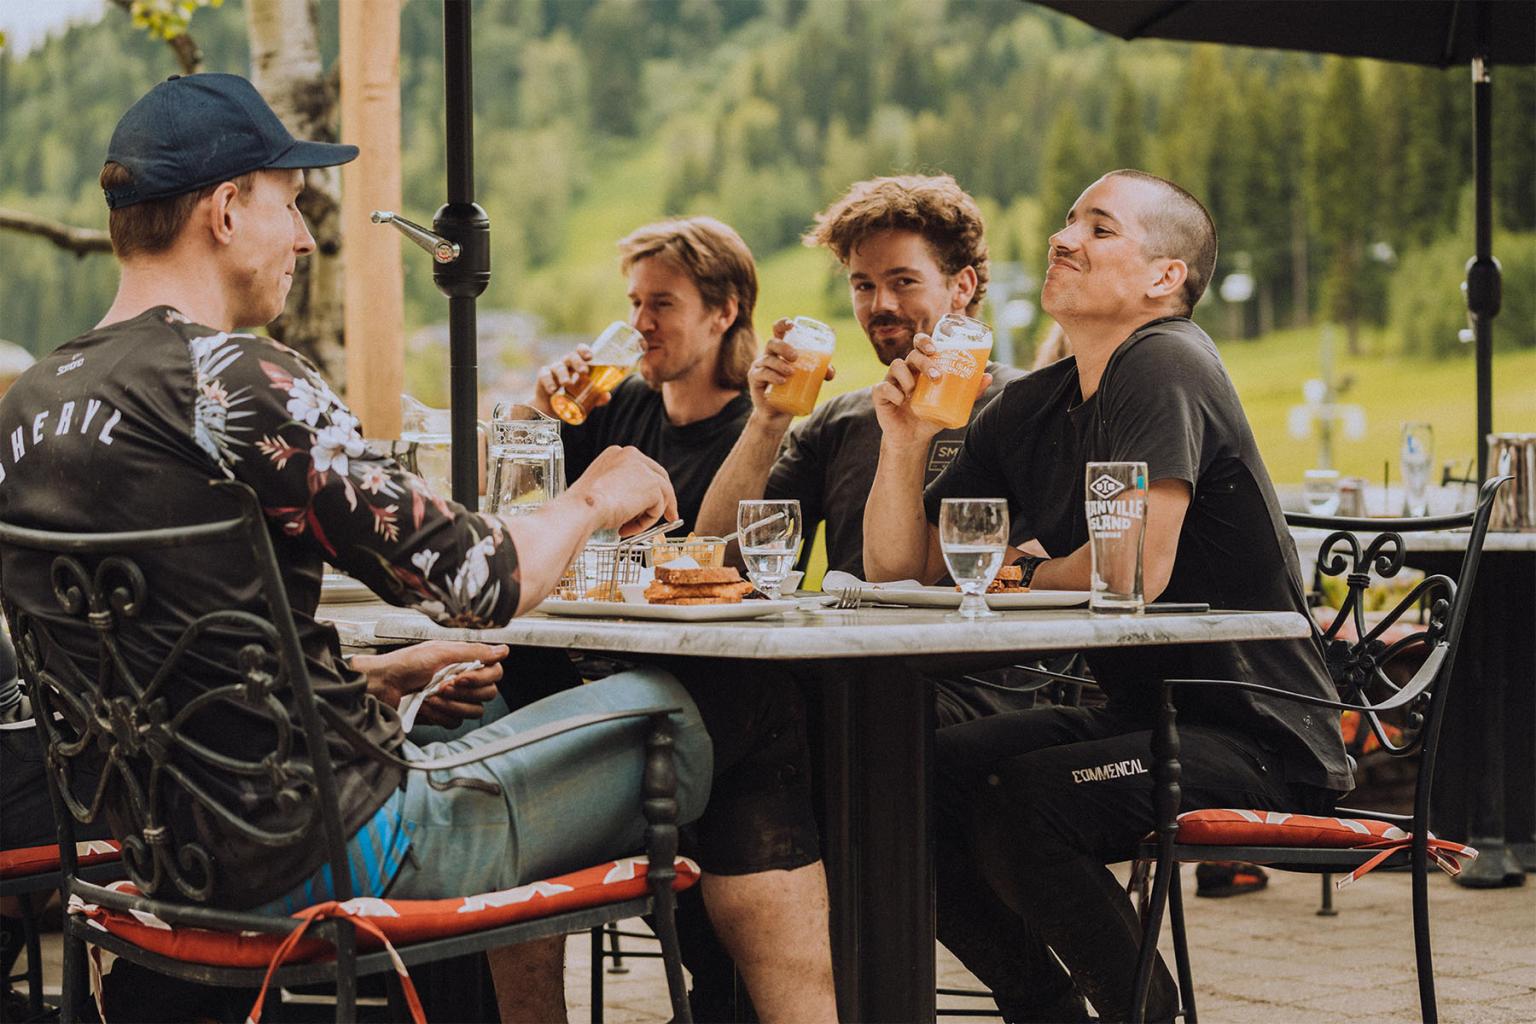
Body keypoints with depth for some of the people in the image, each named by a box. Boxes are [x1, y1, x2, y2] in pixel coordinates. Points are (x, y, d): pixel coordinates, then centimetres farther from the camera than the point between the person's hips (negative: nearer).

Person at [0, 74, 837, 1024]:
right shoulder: (232, 376, -19)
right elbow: (482, 580, -17)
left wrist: (389, 672, 23)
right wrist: (591, 501, 4)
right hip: (329, 859, -9)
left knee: (509, 703, 36)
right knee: (744, 709, 2)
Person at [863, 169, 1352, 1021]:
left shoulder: (1165, 364, -15)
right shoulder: (1030, 408, 9)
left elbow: (1137, 571, -26)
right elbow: (898, 568, 10)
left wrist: (1025, 574, -4)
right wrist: (904, 445, -9)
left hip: (1258, 736, -8)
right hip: (1138, 714, 9)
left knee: (1018, 801, -28)